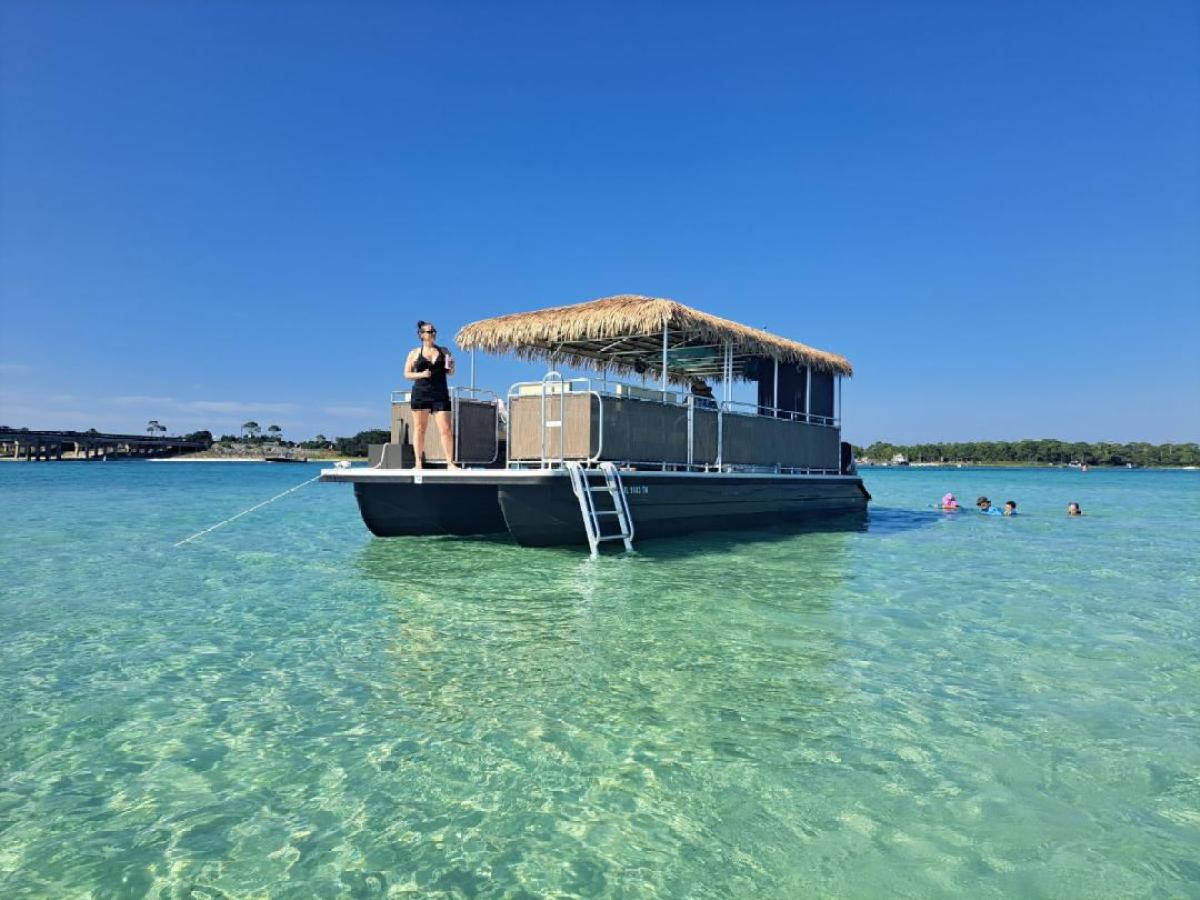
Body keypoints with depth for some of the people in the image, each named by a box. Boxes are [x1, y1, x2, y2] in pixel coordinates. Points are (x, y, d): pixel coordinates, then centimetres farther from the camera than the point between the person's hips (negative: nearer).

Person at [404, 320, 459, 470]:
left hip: (440, 394, 1)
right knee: (419, 428, 2)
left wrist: (451, 367, -5)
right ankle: (418, 462, 7)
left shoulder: (443, 351, 12)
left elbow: (450, 373, 18)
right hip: (420, 394, -1)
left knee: (446, 429, -7)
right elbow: (407, 374, 6)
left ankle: (450, 462, -5)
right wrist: (421, 374, -11)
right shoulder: (415, 353, 7)